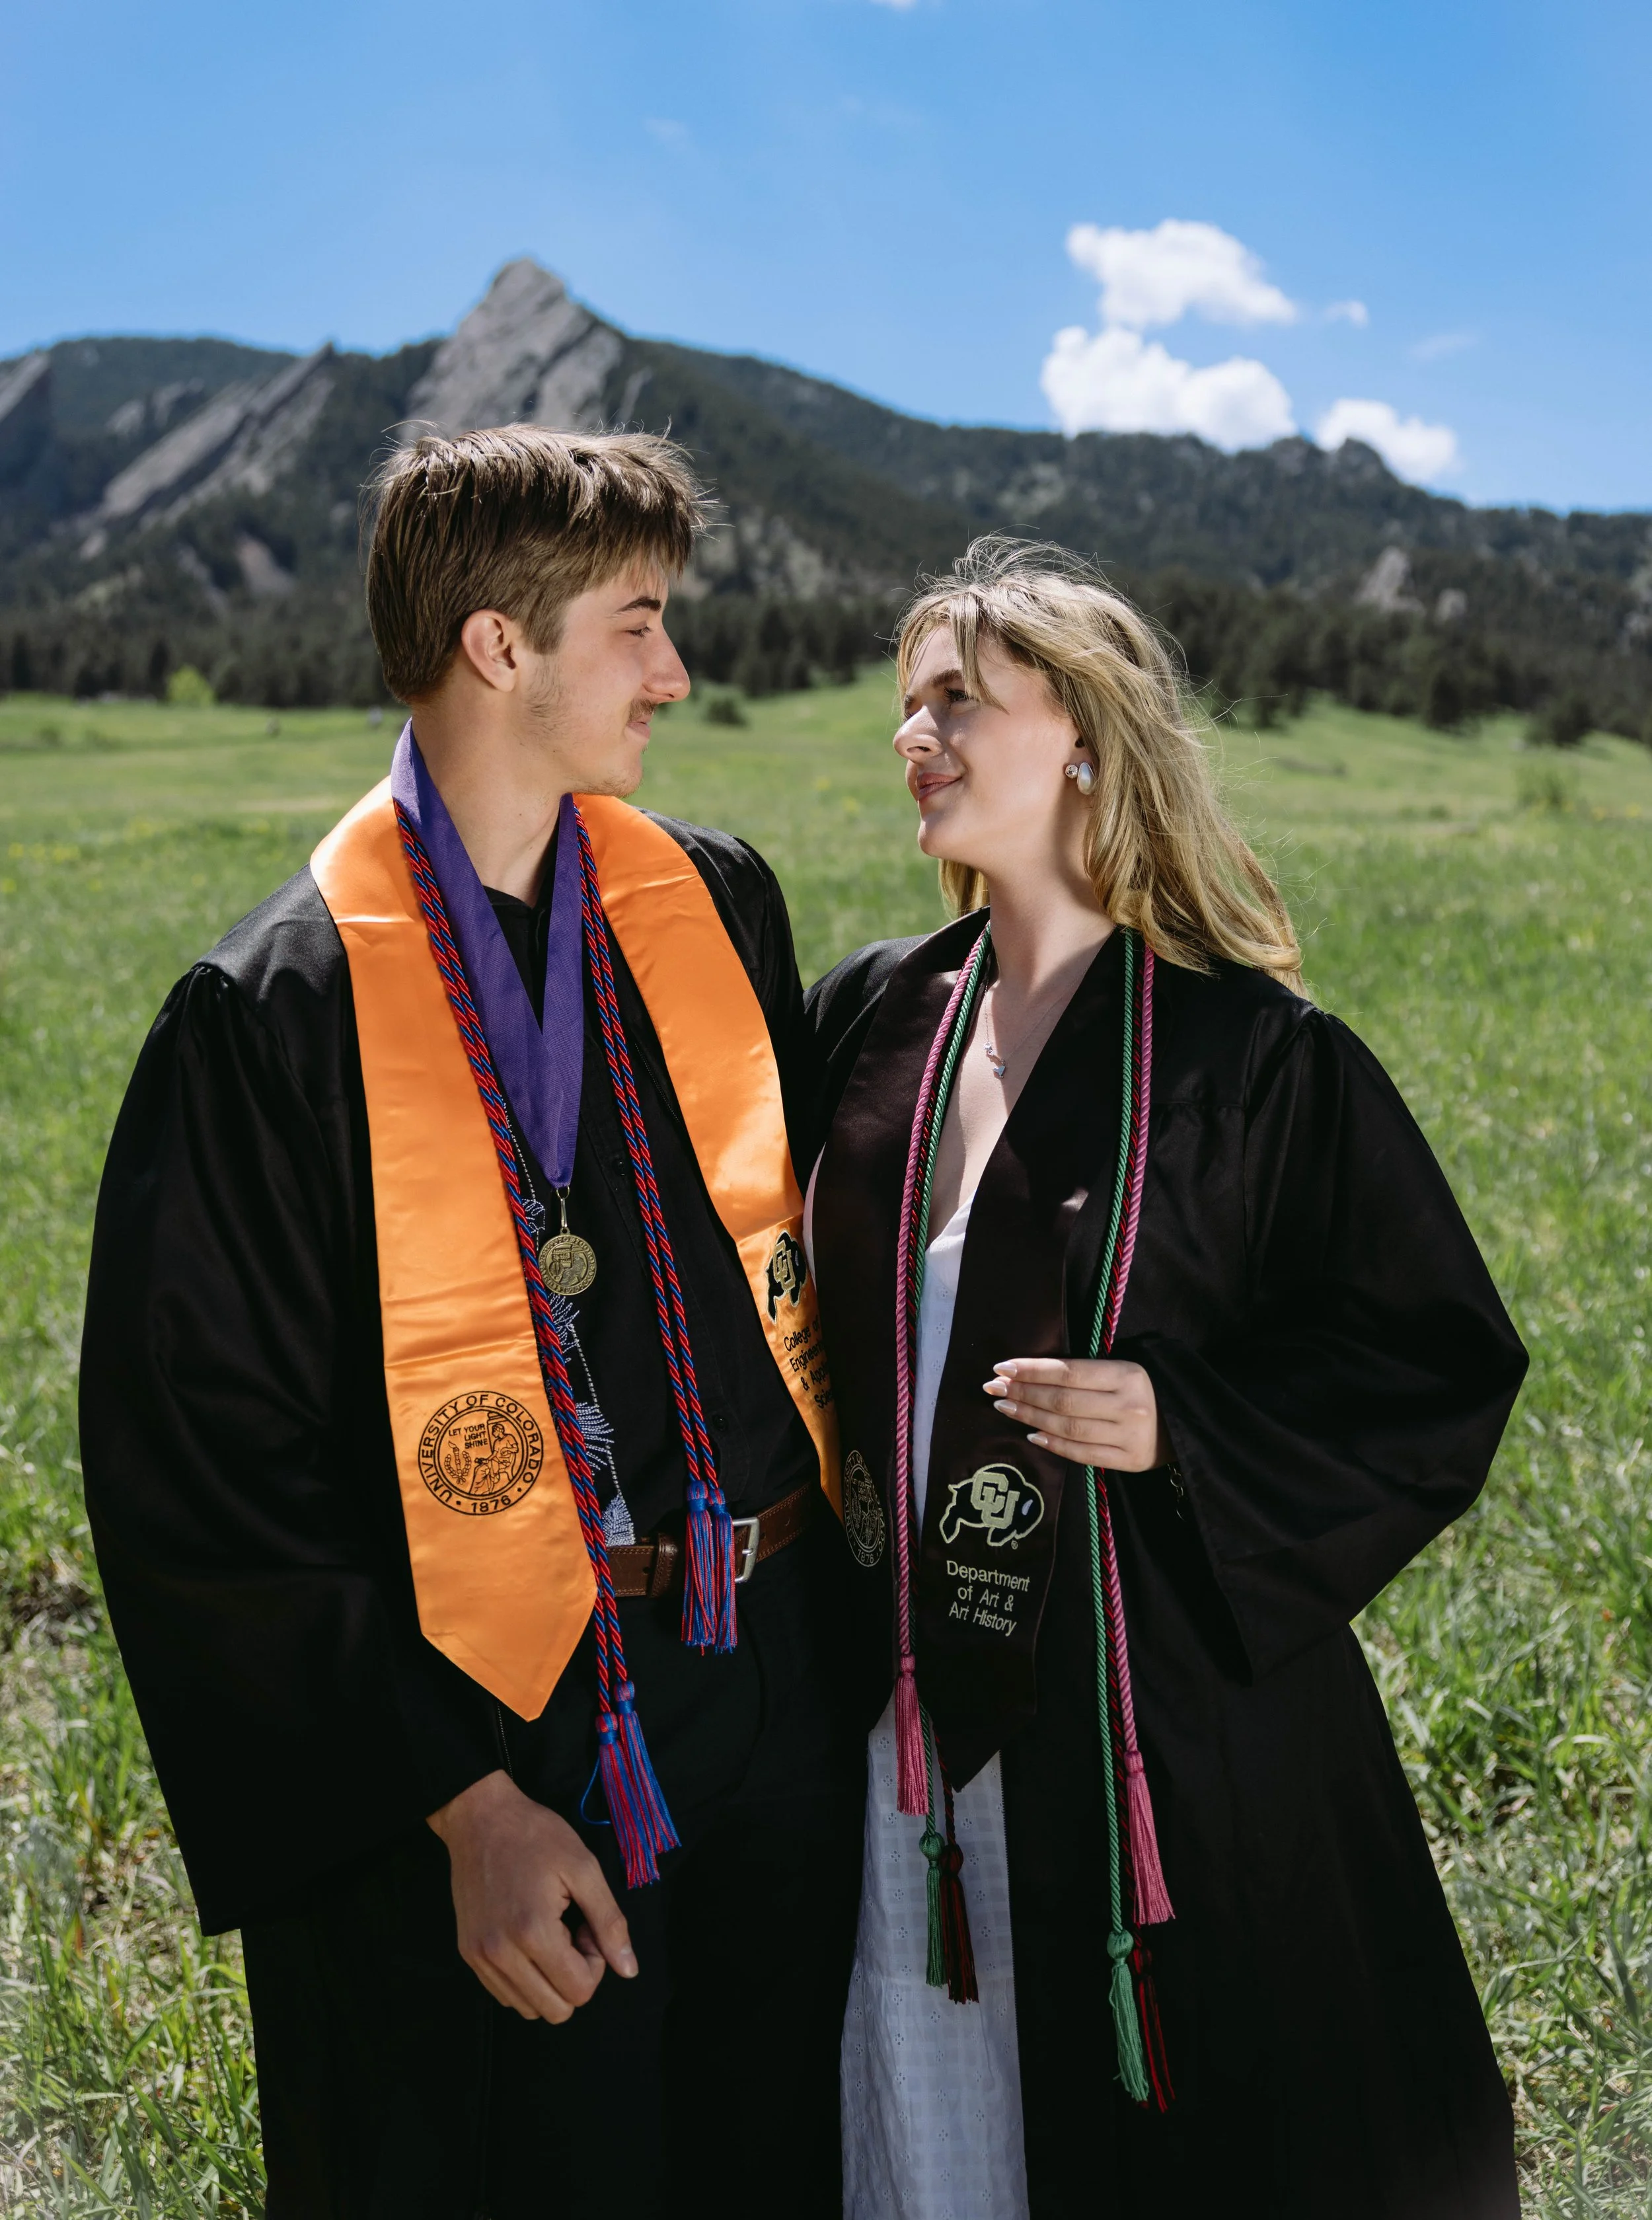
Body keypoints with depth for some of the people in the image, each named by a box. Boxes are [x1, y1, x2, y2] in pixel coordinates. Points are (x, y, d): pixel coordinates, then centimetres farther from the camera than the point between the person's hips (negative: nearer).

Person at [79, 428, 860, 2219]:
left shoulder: (717, 902, 2)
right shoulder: (280, 1012, -15)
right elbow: (209, 1480, -13)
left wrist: (842, 1575, 7)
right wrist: (465, 1801, -15)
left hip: (776, 1685, 5)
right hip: (495, 1727, -5)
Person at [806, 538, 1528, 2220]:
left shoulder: (1255, 1056, -12)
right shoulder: (873, 1017, 3)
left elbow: (1443, 1361, -9)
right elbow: (790, 1301, 15)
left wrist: (1182, 1425, -20)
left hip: (1162, 1705, -4)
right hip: (914, 1703, 5)